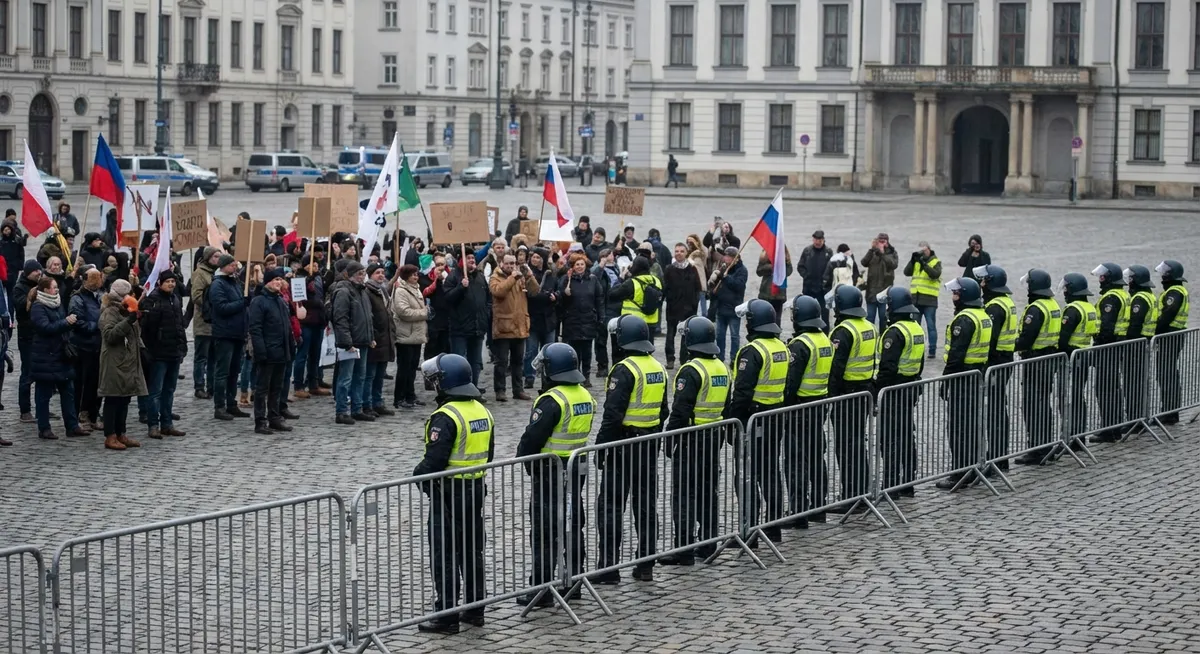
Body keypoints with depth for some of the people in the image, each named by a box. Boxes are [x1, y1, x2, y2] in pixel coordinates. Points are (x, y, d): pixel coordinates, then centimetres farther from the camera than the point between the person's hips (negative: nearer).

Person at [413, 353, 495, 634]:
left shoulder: (446, 417, -20)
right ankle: (474, 609, 23)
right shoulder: (482, 411, 8)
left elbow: (435, 459, -23)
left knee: (444, 555, -1)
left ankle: (447, 616, 1)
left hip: (449, 492, -8)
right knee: (472, 550, 16)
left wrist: (418, 475, -5)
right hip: (477, 488, 8)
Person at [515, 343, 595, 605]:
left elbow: (532, 438, -18)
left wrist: (524, 458, -1)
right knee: (573, 527, 17)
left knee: (544, 533, -3)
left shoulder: (552, 401, -20)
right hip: (577, 470, 8)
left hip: (550, 474, -8)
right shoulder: (585, 396, 6)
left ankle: (541, 589, -2)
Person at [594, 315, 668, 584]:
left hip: (624, 443, -8)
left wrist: (601, 447, -15)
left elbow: (613, 414, -21)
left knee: (611, 505, -2)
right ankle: (646, 565, 15)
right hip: (650, 445, 8)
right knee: (647, 505, 11)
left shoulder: (624, 370, -17)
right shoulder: (657, 368, 9)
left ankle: (609, 566, -3)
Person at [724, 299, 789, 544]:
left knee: (748, 477, -4)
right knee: (771, 473, 15)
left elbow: (742, 392, -21)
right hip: (776, 419, 8)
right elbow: (787, 386, 16)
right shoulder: (782, 349, 9)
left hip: (752, 421, -8)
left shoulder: (752, 351, -17)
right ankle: (773, 527, 20)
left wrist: (731, 421, -15)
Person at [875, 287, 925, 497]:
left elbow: (887, 367, -24)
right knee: (907, 436, 15)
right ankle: (908, 483, 21)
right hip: (912, 388, 9)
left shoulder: (895, 332, -19)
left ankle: (891, 486, -4)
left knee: (890, 439, -5)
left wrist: (877, 391, -18)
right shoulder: (917, 328, 11)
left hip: (893, 390, -9)